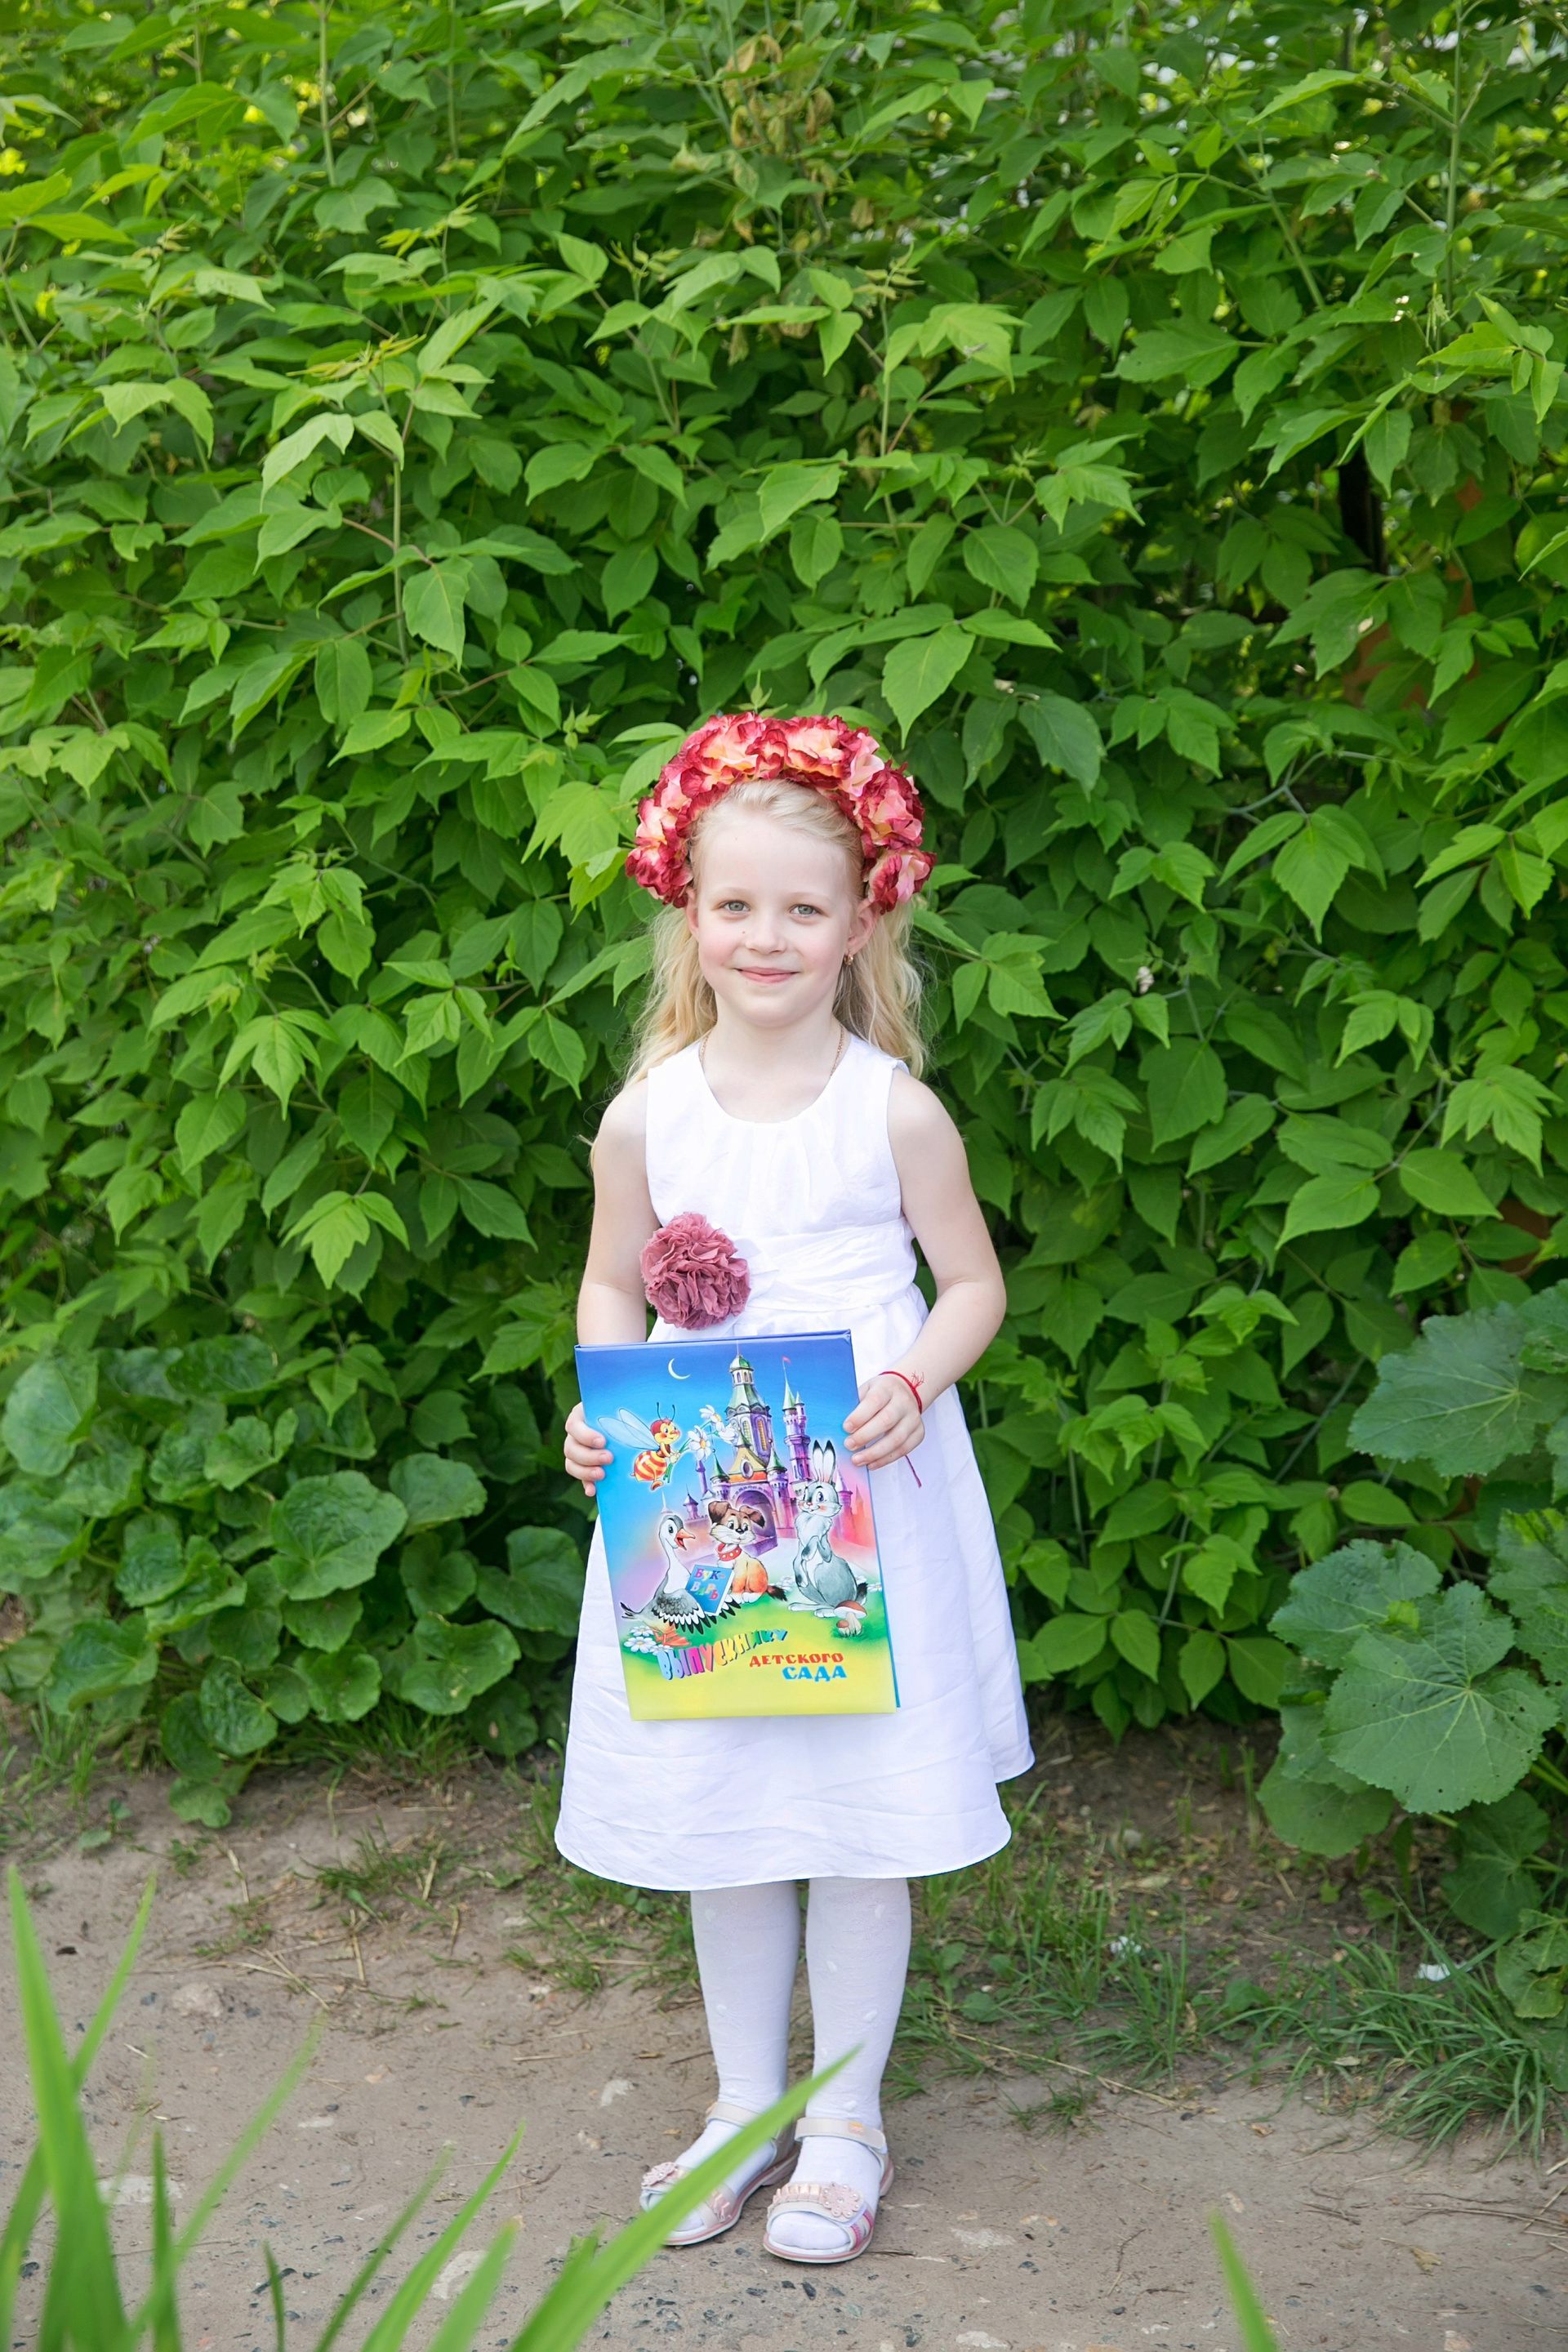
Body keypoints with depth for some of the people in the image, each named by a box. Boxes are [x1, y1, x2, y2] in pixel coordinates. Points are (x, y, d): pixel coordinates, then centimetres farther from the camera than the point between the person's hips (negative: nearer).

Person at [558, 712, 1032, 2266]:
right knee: (717, 1817, 12)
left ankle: (846, 2122, 24)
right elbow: (612, 1283, 12)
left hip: (865, 1499, -2)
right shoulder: (648, 1115, -1)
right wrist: (605, 1404, -6)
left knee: (861, 1812, 5)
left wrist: (914, 1382, -17)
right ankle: (745, 2102, 32)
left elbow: (974, 1282, 1)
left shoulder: (893, 1111, -8)